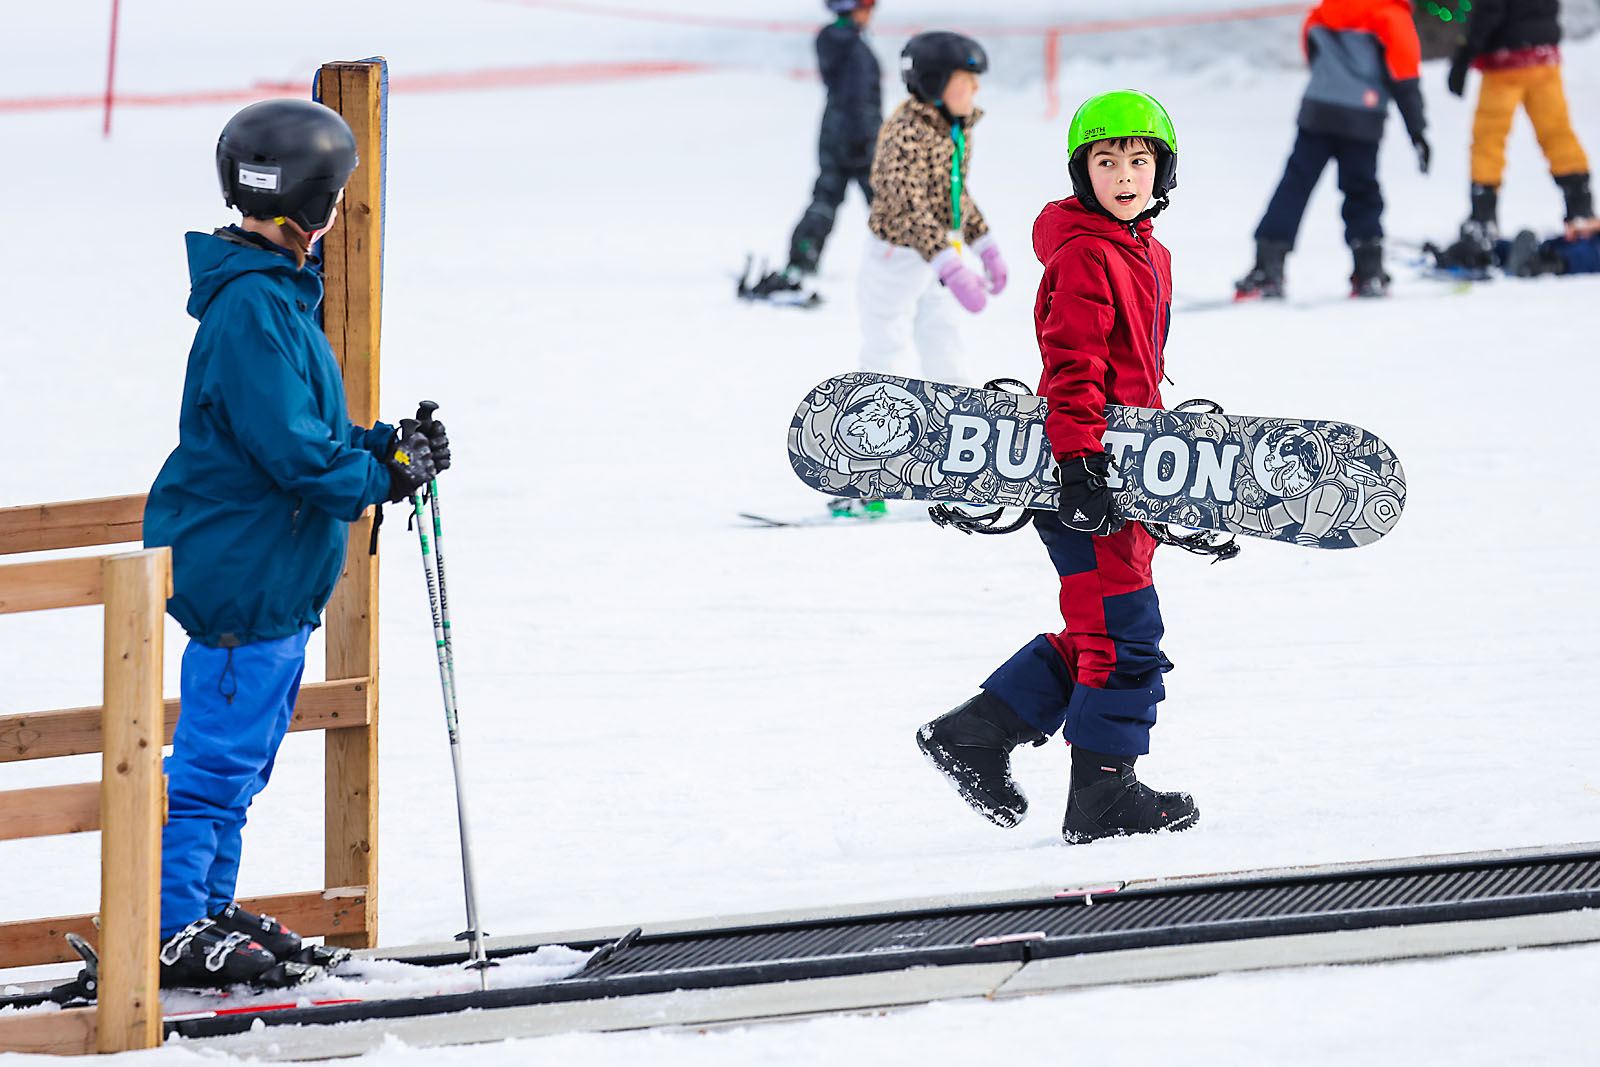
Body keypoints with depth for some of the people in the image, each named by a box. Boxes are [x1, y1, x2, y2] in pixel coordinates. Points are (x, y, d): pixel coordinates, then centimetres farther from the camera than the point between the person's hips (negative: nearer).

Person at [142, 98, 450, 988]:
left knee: (240, 756, 16)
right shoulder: (252, 307, -20)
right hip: (244, 570, -11)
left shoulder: (280, 295, 14)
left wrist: (384, 446, 7)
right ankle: (174, 930, -3)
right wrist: (385, 475, -11)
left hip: (278, 575, 11)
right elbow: (287, 448, -23)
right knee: (218, 754, -6)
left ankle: (207, 907, 24)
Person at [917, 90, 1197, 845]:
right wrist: (1080, 461, -28)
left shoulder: (1147, 256, 16)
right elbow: (1073, 366, -21)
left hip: (1124, 472, 10)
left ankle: (975, 734, 21)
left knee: (1096, 634, 15)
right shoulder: (1084, 257, -13)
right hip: (1081, 474, -10)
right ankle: (1103, 795, 2)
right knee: (1123, 633, -5)